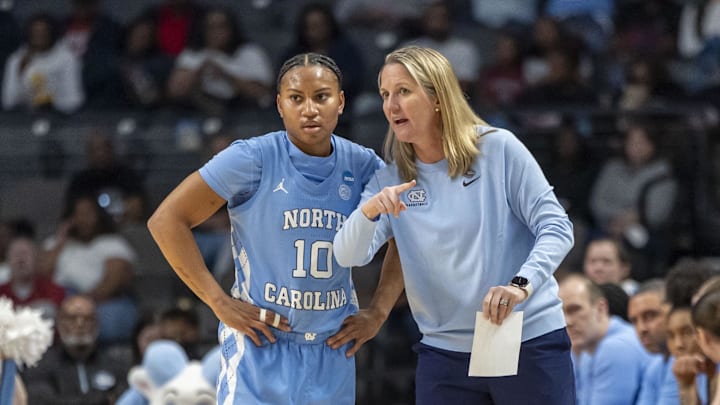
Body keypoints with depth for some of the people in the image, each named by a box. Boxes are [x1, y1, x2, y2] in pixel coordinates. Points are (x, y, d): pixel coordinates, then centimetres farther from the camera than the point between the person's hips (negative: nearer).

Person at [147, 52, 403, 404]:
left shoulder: (361, 166, 3)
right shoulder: (252, 159, -9)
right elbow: (166, 221, -9)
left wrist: (378, 312, 6)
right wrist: (220, 303, -12)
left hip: (333, 353, 4)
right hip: (261, 348, -4)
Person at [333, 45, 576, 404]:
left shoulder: (499, 149, -5)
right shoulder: (390, 178, 4)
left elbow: (556, 227, -6)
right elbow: (347, 256, -6)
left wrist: (521, 284, -23)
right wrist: (370, 210, -28)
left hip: (531, 344, -3)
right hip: (444, 353, 3)